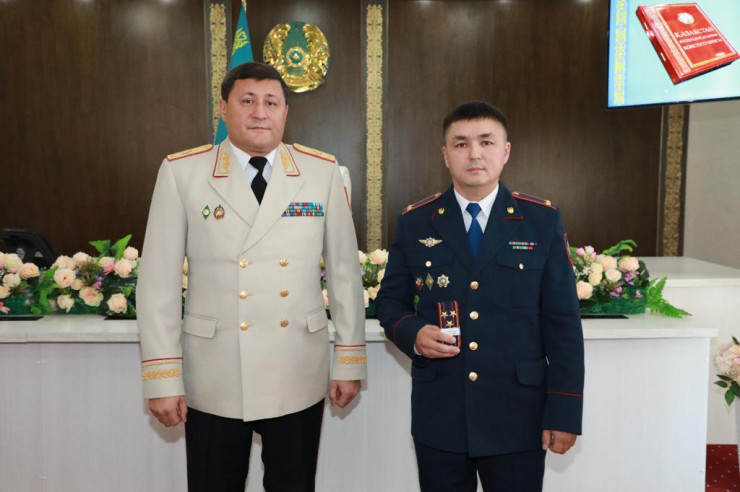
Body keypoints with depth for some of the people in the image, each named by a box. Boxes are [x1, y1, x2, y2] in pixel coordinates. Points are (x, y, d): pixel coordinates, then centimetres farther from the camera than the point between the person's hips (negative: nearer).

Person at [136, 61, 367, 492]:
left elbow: (345, 271, 4)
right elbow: (159, 280, -2)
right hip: (214, 380, 0)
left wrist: (350, 360, 4)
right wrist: (162, 376, -4)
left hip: (299, 379, 1)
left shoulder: (323, 171, 0)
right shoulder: (182, 172, -3)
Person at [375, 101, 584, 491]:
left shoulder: (542, 220, 0)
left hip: (518, 417, -1)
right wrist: (413, 334, -13)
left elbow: (562, 322, -1)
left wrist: (564, 411, -4)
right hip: (438, 416, 1)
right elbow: (390, 300, 9)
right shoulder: (414, 223, 2)